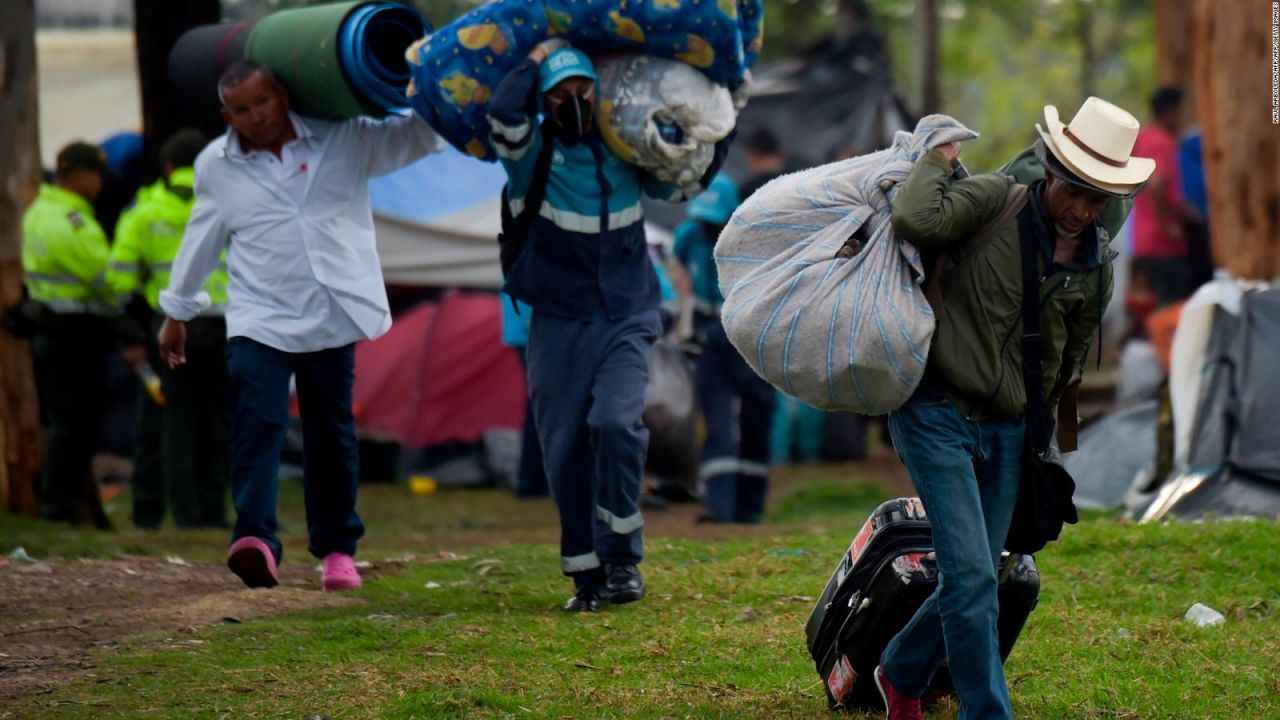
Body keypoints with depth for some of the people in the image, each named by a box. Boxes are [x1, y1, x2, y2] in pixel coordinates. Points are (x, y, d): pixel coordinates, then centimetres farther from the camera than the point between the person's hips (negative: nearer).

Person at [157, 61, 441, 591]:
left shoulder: (344, 140, 3)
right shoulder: (216, 167, 6)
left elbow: (416, 138, 10)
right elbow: (201, 242, 18)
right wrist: (177, 311, 25)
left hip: (331, 320, 1)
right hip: (258, 322, -1)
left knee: (331, 437, 9)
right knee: (257, 422, -20)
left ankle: (337, 548, 21)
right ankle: (254, 540, -31)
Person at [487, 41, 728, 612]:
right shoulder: (534, 155, -4)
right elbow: (504, 114, -25)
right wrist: (541, 55, -12)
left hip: (626, 321, 1)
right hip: (559, 323, -1)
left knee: (616, 424, -20)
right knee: (566, 452, -1)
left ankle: (622, 559, -9)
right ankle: (587, 577, 11)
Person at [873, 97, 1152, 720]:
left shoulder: (1097, 266, 3)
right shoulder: (995, 202, -13)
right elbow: (916, 220, -30)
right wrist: (936, 161, -16)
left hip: (1008, 430, 6)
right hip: (938, 412, -6)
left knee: (973, 582, 12)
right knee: (971, 576, -13)